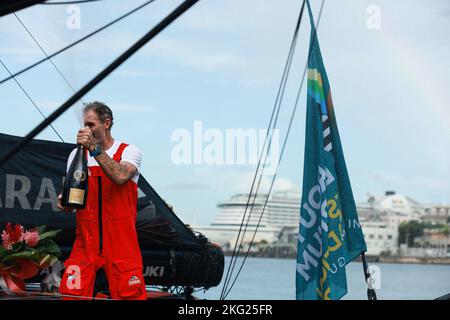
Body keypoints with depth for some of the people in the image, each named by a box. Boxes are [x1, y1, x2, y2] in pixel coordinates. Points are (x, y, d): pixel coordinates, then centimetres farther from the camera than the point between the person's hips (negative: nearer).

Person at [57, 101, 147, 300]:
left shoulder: (129, 152, 1)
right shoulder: (77, 155, 11)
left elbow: (120, 176, -22)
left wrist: (94, 148, -25)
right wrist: (64, 202, -9)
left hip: (121, 242, -3)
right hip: (86, 241, 3)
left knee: (130, 295, -5)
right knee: (71, 295, -5)